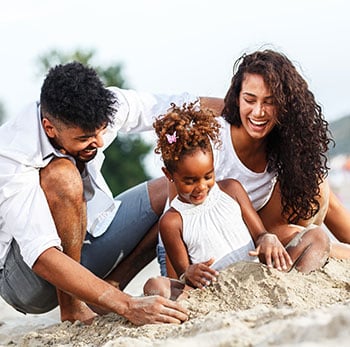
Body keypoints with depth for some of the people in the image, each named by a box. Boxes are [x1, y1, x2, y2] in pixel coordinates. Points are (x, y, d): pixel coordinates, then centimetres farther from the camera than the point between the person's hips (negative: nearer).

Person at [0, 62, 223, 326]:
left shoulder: (97, 108, -17)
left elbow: (172, 107, -2)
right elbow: (41, 257, -42)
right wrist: (128, 306, -48)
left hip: (83, 237, 7)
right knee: (62, 176, -35)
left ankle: (110, 285, -2)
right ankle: (70, 308, -19)